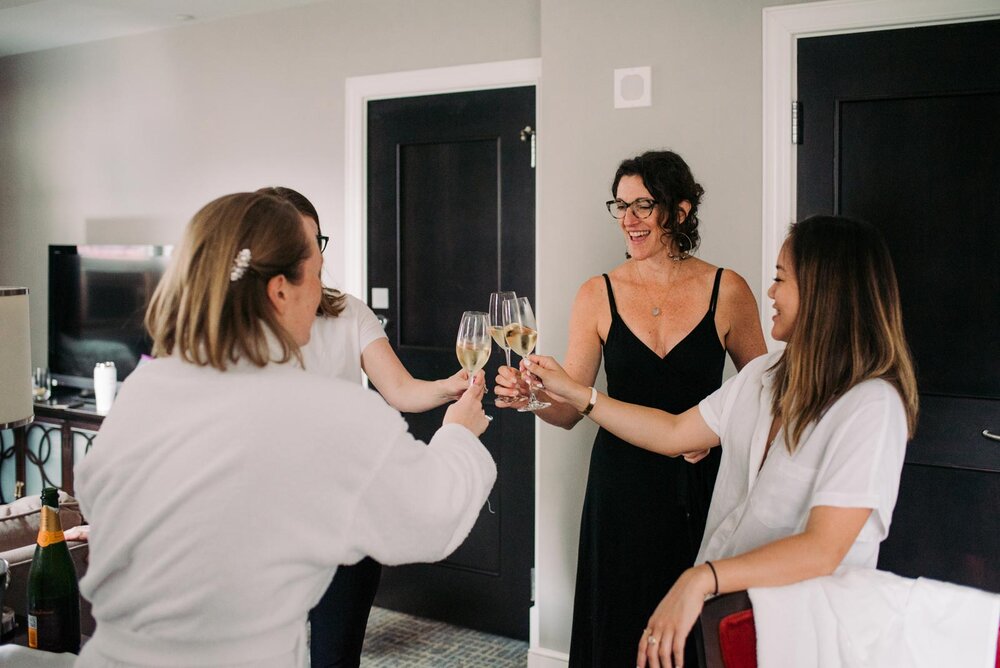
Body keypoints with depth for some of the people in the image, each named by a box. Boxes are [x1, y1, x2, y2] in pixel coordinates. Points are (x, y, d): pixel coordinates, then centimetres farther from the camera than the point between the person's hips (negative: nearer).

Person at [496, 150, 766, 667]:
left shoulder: (727, 291, -2)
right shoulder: (598, 295, 0)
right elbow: (568, 408, 0)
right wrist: (531, 394, -21)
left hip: (702, 487, -1)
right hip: (622, 484, 1)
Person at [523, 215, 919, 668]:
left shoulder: (872, 406, -15)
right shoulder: (764, 376, 10)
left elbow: (821, 550, -23)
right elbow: (675, 434, 16)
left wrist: (702, 578, -33)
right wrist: (573, 392, 16)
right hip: (724, 602, 7)